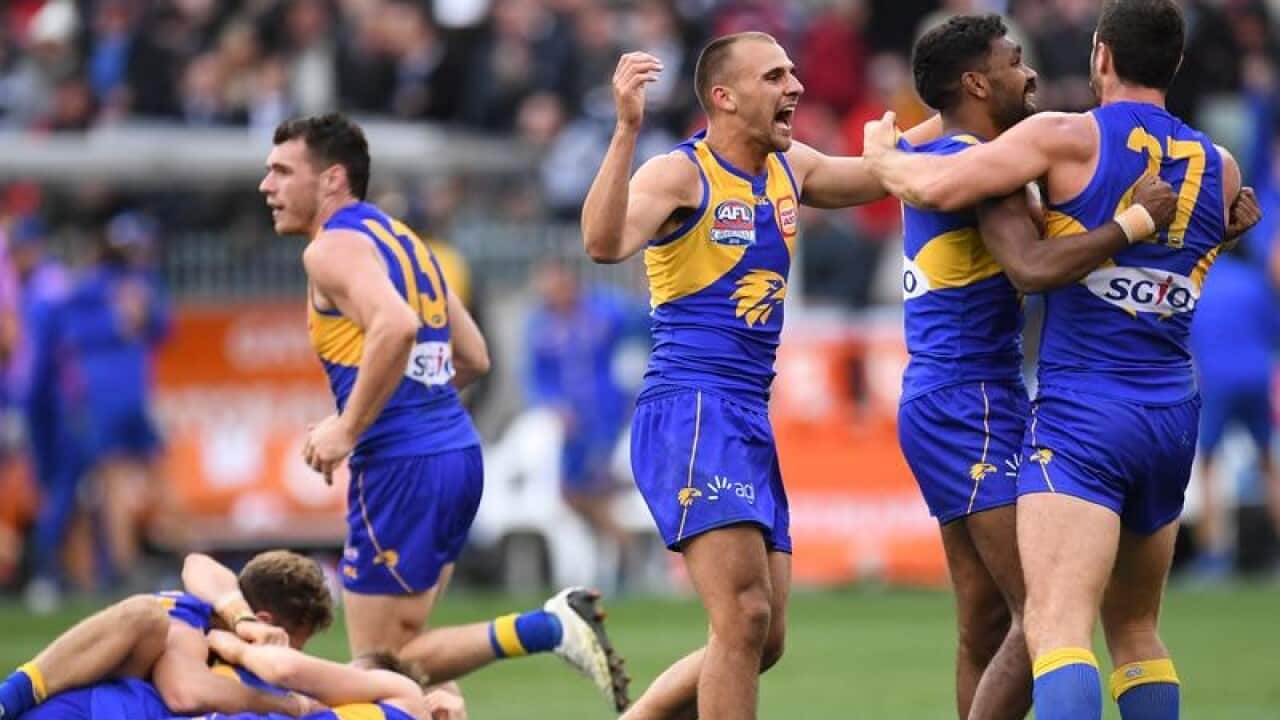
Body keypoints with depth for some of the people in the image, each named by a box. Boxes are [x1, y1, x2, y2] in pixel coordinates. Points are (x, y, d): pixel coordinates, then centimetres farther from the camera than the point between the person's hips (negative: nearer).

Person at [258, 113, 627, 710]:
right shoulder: (401, 238, 21)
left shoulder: (333, 247, -7)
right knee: (399, 641, 14)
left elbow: (396, 326, -26)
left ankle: (545, 629, -17)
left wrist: (348, 430, -20)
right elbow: (473, 358, 23)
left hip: (400, 465, -9)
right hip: (459, 452, 9)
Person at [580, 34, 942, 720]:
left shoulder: (789, 169, 14)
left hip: (750, 424, 9)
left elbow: (883, 173, 32)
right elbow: (604, 243, -28)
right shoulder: (679, 174, -9)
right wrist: (626, 130, -37)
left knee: (762, 639, 9)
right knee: (744, 618, -18)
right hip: (689, 413, -9)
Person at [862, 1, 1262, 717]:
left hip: (1084, 413, -6)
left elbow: (939, 187, -13)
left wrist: (882, 155, 7)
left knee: (1057, 628, -18)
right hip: (1175, 416, 6)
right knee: (1136, 629, 20)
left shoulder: (1069, 137, -6)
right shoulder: (1219, 168, 11)